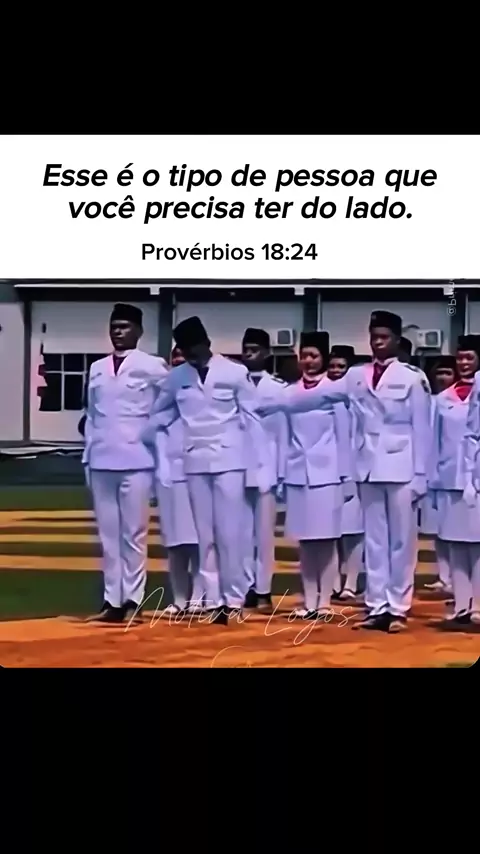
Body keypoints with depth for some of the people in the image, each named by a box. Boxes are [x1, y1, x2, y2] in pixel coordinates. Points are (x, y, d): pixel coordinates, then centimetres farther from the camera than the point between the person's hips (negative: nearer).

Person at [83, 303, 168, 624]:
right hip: (102, 461, 5)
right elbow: (92, 415, 15)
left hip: (136, 461, -5)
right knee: (108, 534, 7)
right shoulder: (97, 369, 13)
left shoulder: (152, 367, -1)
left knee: (134, 533, -1)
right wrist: (88, 455, 11)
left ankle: (133, 599, 3)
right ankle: (112, 599, 11)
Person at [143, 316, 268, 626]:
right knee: (205, 535, 5)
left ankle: (234, 598, 6)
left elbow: (252, 419, -3)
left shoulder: (236, 373, -4)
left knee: (230, 533, -3)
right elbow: (161, 415, 12)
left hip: (229, 461, -3)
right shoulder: (176, 377, 5)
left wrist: (262, 465, -5)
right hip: (195, 463, 3)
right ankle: (214, 599, 11)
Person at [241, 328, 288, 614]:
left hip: (266, 469, -1)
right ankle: (247, 587, 9)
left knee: (265, 532, 2)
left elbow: (283, 433, 1)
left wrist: (283, 475, -1)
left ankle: (263, 590, 6)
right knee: (243, 532, 4)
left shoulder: (278, 388, 1)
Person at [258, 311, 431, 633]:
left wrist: (420, 475, -7)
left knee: (401, 540, 1)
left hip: (401, 469, -4)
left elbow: (422, 430, -3)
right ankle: (377, 606, 11)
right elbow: (314, 396, 11)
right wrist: (266, 404, 8)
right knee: (374, 541, 7)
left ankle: (398, 608, 6)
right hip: (369, 468, 4)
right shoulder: (356, 376, 9)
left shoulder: (413, 378, -2)